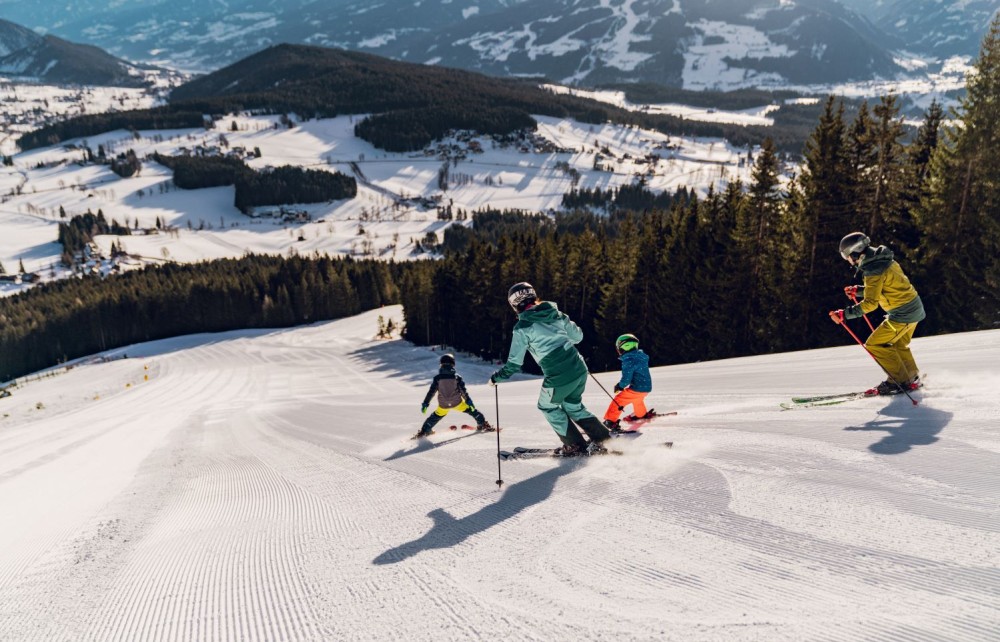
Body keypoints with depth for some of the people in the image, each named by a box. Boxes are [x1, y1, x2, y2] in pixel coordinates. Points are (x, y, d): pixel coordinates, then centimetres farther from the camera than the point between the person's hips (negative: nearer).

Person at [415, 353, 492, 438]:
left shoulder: (437, 378, -6)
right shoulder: (456, 377, -7)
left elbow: (431, 392, -5)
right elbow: (463, 391, -9)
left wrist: (425, 403, -1)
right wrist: (468, 401, -4)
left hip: (443, 405, 1)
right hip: (457, 403, -1)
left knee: (435, 417, 21)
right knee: (471, 410, 16)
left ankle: (423, 432, 23)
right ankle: (483, 424, 18)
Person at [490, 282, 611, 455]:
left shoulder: (522, 328, -7)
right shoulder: (556, 313, 7)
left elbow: (515, 363, -5)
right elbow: (577, 336, 14)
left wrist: (497, 377, 10)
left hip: (558, 377, -6)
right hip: (579, 369, 6)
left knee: (547, 407, 22)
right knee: (573, 406, 28)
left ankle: (575, 446, 22)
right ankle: (604, 439, 24)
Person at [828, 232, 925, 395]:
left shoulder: (873, 270, -22)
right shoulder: (883, 259, 8)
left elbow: (870, 303, -25)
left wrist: (845, 314, -24)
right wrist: (858, 291, 15)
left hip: (902, 314, -10)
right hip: (914, 308, 10)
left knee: (875, 345, -4)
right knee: (899, 345, 26)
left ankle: (900, 381, 0)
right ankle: (912, 379, 33)